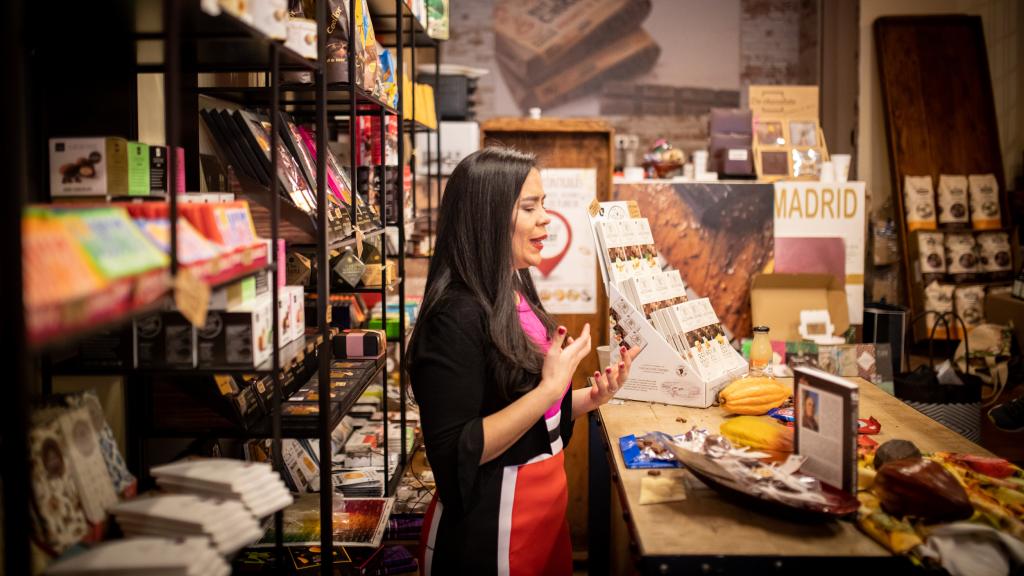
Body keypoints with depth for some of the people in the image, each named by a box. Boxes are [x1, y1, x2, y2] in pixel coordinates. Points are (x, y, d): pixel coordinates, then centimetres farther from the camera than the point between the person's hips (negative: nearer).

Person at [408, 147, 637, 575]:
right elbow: (455, 455, -25)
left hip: (546, 507, 8)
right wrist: (550, 387, -25)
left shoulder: (517, 299, 5)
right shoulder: (457, 316, -21)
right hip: (488, 528, -8)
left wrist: (591, 396, -1)